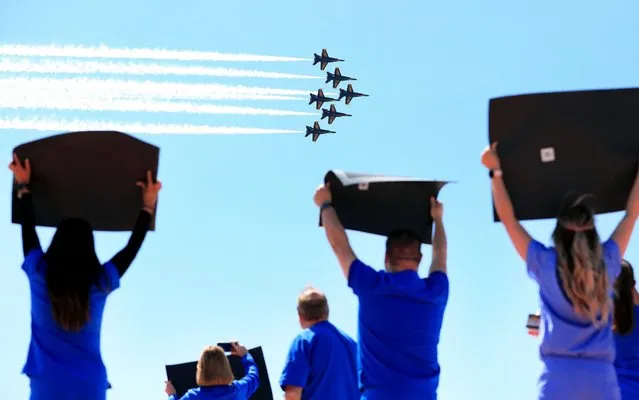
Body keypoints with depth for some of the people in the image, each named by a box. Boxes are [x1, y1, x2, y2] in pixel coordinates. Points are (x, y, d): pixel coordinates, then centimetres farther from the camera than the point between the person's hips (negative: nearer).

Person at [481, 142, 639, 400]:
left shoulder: (544, 263, 3)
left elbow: (508, 219, 11)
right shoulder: (608, 262, 8)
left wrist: (495, 171, 17)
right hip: (602, 378, 2)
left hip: (558, 377, -2)